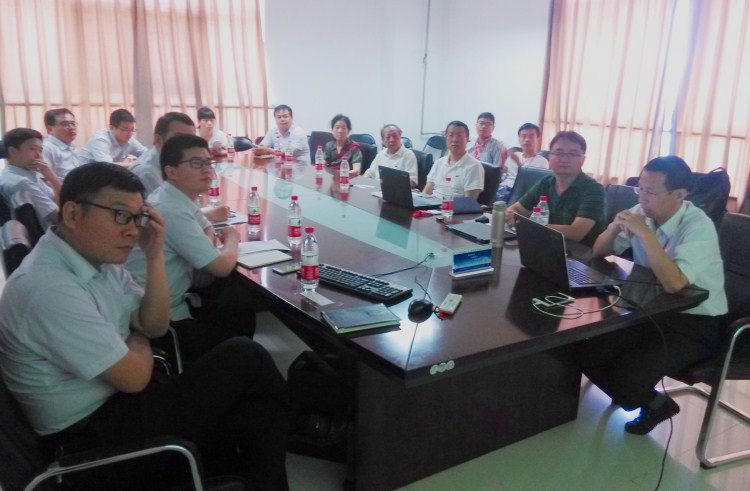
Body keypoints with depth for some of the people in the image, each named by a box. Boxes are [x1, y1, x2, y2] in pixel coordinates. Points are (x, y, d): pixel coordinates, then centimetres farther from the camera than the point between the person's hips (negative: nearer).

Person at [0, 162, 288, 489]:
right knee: (246, 359, -11)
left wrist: (154, 255, -8)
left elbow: (154, 326, 5)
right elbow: (135, 376, -22)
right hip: (93, 435, -8)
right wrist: (138, 345, 1)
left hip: (116, 401, 8)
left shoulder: (100, 257, 2)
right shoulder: (48, 287, -26)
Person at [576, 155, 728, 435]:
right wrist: (615, 227, -17)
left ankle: (656, 404, 12)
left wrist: (645, 233, -34)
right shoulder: (643, 212, -3)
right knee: (585, 353, -11)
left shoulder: (698, 227, -22)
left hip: (694, 323, -6)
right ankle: (632, 399, 17)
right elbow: (599, 252, 4)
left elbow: (674, 284, -35)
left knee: (629, 373, -26)